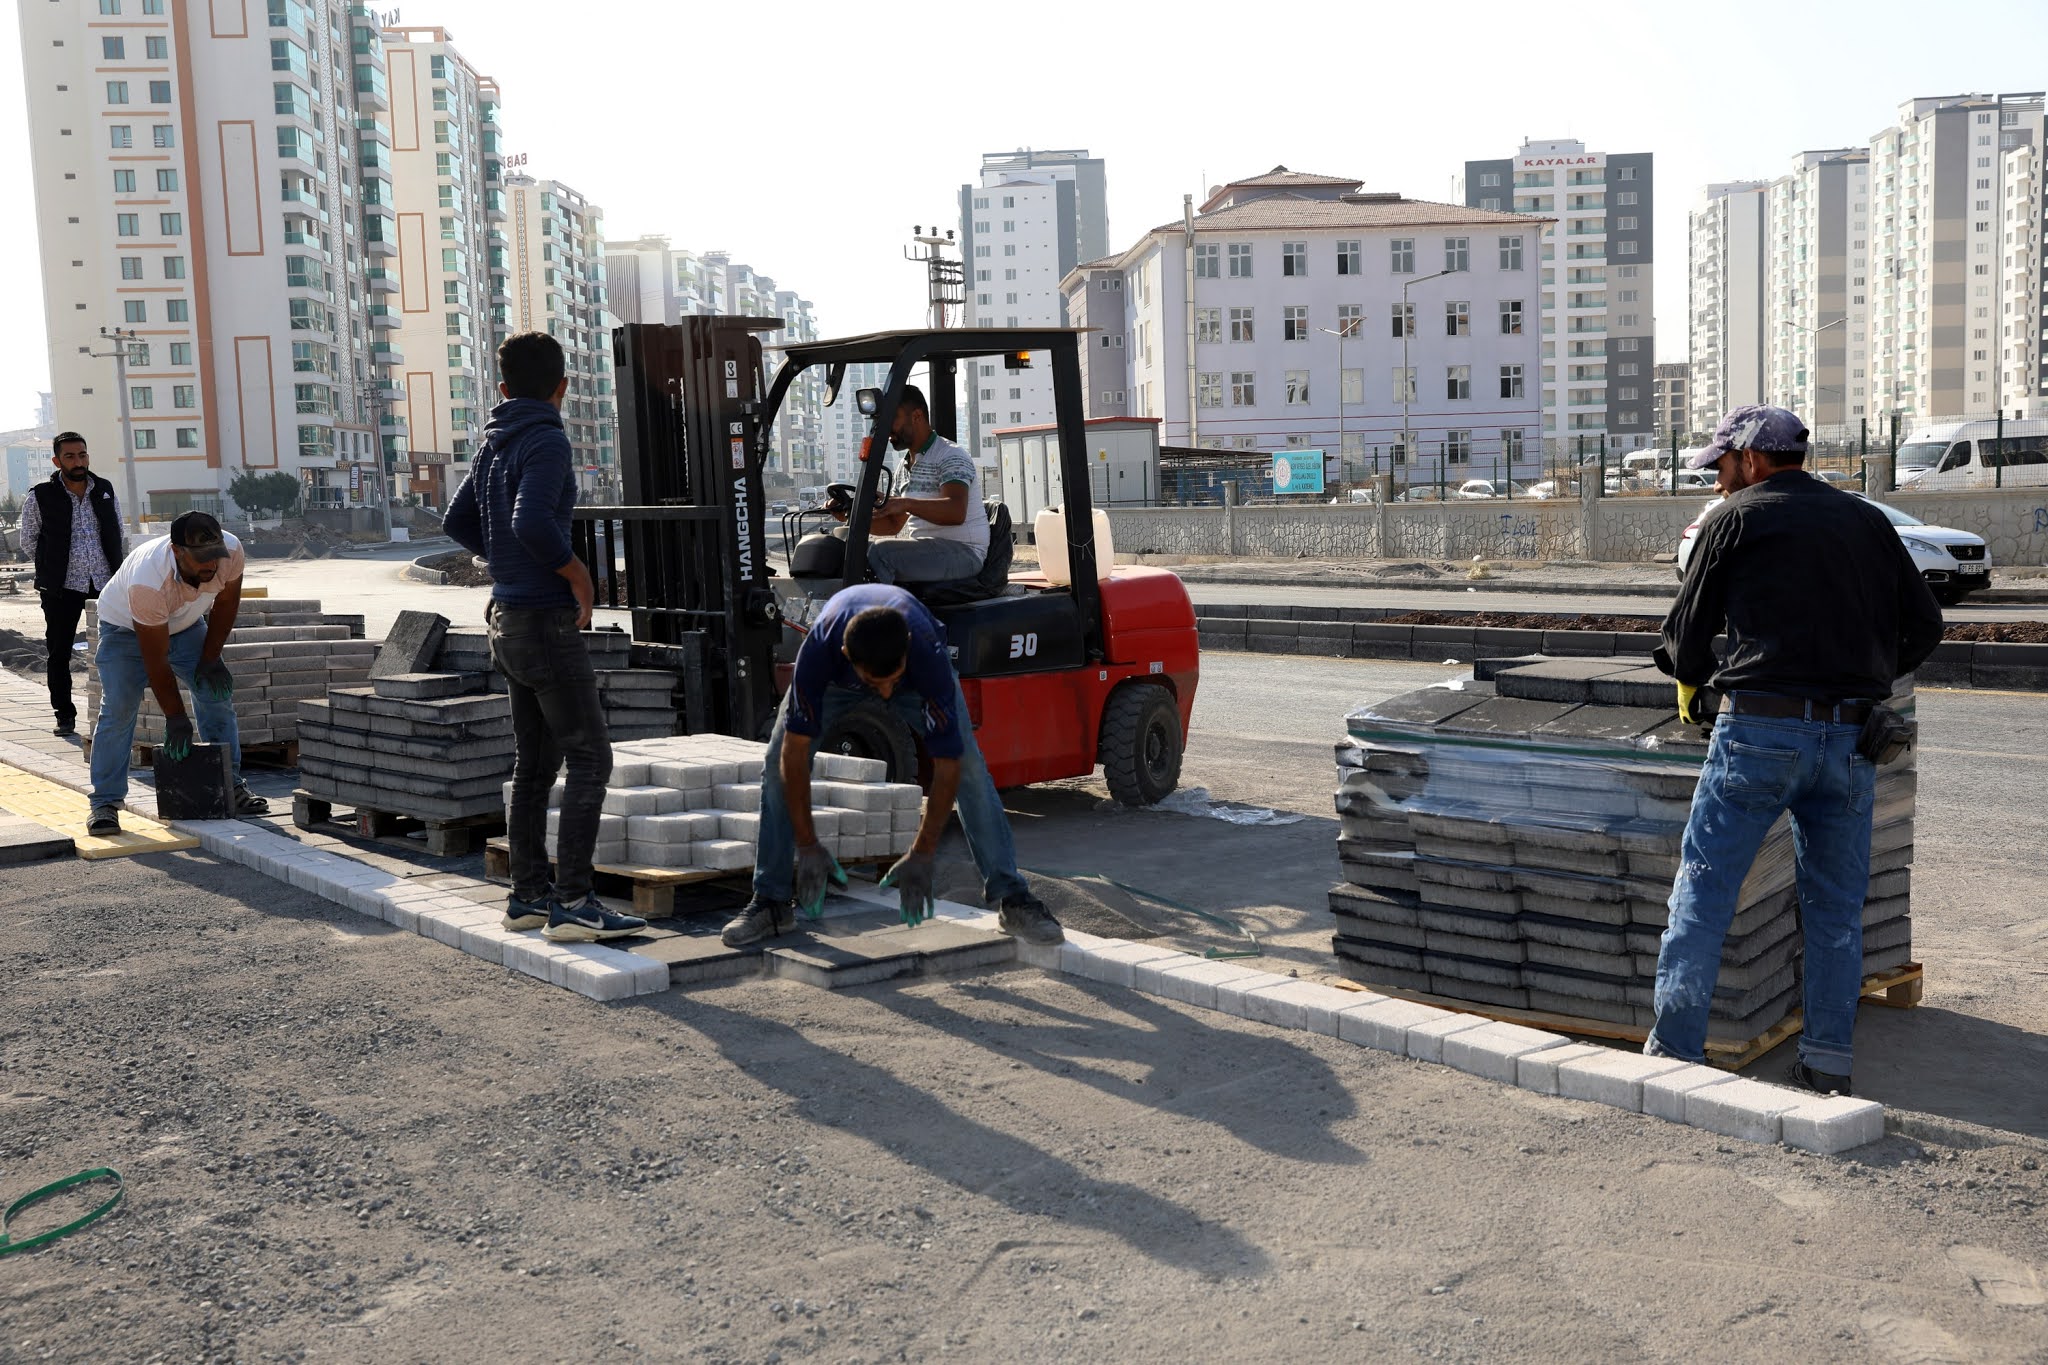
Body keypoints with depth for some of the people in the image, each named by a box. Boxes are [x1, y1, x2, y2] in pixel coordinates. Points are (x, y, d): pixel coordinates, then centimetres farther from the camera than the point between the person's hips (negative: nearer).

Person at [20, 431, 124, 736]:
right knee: (59, 653, 2)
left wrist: (113, 568, 11)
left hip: (105, 582, 2)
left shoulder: (105, 490, 6)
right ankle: (65, 716, 11)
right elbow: (28, 542, 7)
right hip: (62, 587, -2)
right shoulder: (40, 496, -4)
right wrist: (53, 567, 9)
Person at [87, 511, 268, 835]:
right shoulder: (148, 581, -42)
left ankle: (230, 786, 8)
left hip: (186, 623, 5)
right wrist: (175, 718, -29)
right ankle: (105, 802, -7)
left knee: (218, 692, -2)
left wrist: (209, 659, -8)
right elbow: (155, 660, -33)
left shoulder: (231, 551, -31)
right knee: (118, 710, -15)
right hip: (125, 626, -5)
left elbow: (225, 602, -7)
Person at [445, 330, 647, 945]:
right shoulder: (547, 441, -14)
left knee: (535, 763, 13)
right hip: (547, 622, -9)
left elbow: (458, 521, 23)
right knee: (590, 758, -6)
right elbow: (532, 522, -29)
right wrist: (578, 574, -15)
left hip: (509, 619, 9)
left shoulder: (494, 443, 12)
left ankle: (527, 895, 19)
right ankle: (572, 903, -7)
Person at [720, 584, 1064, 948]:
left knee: (969, 765, -17)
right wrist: (807, 847, -31)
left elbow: (947, 762, -36)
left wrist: (923, 855, -34)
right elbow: (796, 748, -33)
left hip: (918, 672, -1)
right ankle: (771, 901, -1)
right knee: (779, 761, -14)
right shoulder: (819, 648, -43)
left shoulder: (927, 653, -44)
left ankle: (1012, 899, -9)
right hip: (837, 677, 1)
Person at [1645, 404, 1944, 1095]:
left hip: (1761, 732, -5)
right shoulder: (1868, 521, 14)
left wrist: (1690, 682, 26)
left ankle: (1674, 1050, 2)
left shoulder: (1736, 519, 1)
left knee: (1703, 892, 2)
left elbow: (1687, 630, 6)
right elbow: (1924, 625, 15)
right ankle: (1827, 1062, 15)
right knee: (1836, 906, 12)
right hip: (1851, 739, 5)